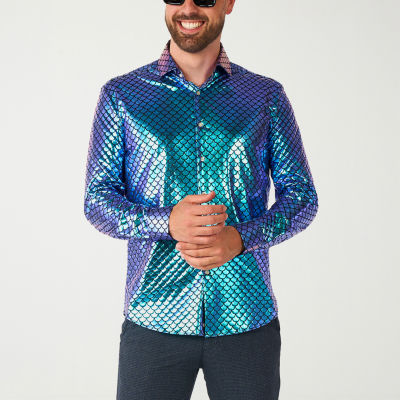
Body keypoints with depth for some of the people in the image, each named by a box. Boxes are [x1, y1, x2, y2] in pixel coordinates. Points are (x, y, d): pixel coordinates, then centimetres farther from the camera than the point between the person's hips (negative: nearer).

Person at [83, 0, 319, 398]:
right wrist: (167, 223, -17)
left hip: (249, 321, 1)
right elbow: (96, 200, 2)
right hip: (154, 320, -1)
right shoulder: (120, 95, 4)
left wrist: (240, 238, -13)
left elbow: (302, 196, 5)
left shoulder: (267, 96, 6)